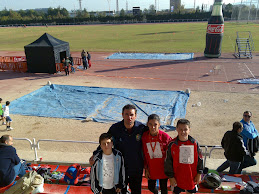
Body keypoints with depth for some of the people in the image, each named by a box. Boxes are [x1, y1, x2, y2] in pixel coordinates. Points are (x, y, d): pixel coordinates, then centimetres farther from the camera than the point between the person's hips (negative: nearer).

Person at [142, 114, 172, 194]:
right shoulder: (144, 136, -10)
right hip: (151, 169, 3)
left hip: (163, 169, -2)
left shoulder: (165, 137, -18)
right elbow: (144, 154, 0)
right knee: (151, 187, 19)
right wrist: (146, 169, 3)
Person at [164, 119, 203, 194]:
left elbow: (199, 159, 2)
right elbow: (168, 162, -6)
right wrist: (171, 177, -4)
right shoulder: (172, 144, -12)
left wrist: (199, 174, 3)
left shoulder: (194, 143, -8)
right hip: (177, 178, -1)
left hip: (191, 178, 1)